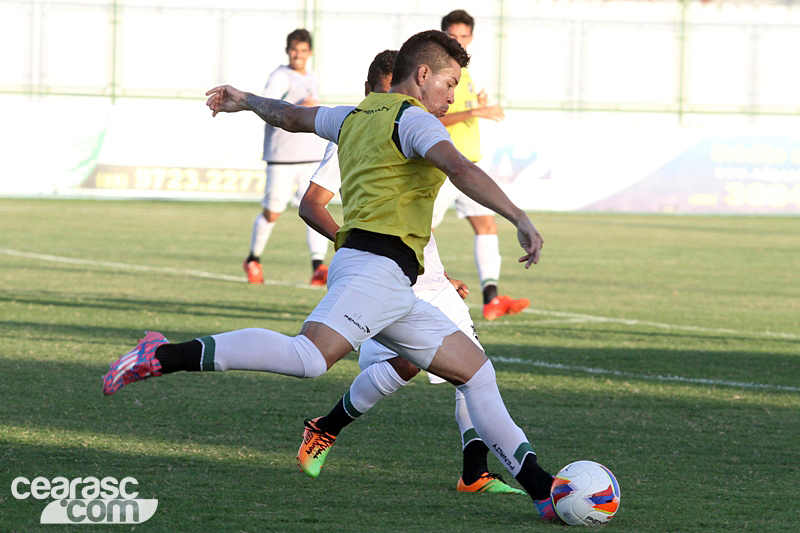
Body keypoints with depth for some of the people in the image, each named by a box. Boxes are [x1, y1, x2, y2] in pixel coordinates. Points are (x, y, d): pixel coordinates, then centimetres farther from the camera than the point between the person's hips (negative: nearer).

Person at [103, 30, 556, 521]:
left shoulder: (355, 117, 25)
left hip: (392, 290, 11)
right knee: (310, 356, -29)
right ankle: (164, 357, -27)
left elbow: (294, 116, 42)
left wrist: (246, 101, 62)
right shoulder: (413, 120, -2)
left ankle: (541, 488, 8)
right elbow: (460, 169, -21)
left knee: (475, 369, 10)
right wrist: (521, 220, -28)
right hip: (377, 265, -11)